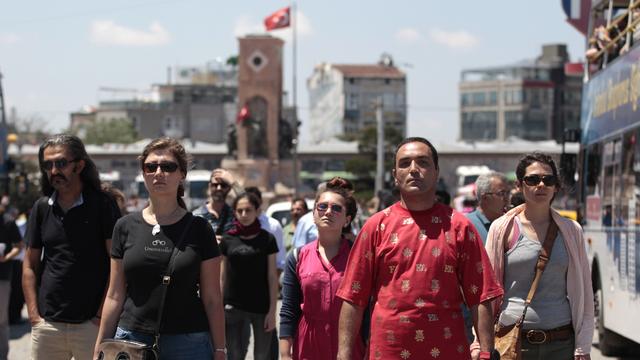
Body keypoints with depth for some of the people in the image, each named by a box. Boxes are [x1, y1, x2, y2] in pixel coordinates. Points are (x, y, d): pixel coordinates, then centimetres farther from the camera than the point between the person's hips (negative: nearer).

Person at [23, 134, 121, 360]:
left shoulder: (102, 204, -3)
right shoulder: (42, 208, 9)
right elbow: (30, 266, 13)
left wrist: (102, 315, -11)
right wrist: (34, 314, 3)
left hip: (91, 324, -3)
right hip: (47, 324, 4)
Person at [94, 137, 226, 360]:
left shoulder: (198, 229, 1)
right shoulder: (126, 227, 7)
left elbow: (212, 300, 2)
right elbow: (115, 296, 9)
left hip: (188, 342, -1)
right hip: (132, 340, 2)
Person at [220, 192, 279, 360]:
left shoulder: (267, 239, 0)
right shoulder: (227, 240, 5)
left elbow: (272, 277, 0)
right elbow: (223, 277, 8)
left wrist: (272, 310, -5)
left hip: (261, 308, -1)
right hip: (233, 307, 1)